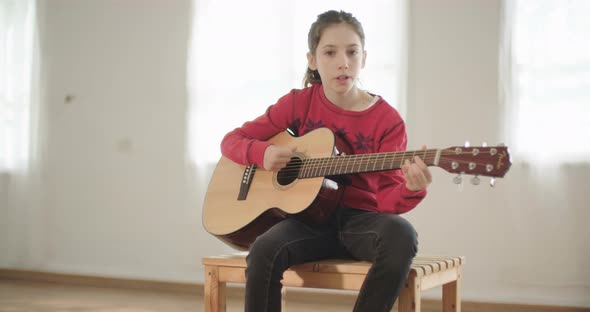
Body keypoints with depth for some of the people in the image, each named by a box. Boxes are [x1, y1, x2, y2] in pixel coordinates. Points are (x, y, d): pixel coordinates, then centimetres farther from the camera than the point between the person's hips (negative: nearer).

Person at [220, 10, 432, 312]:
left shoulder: (387, 120, -3)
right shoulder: (299, 103, 3)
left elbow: (386, 198, -8)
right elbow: (232, 140, 9)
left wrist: (411, 189, -32)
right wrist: (263, 153, -13)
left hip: (359, 219, 0)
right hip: (309, 217, 1)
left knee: (400, 234, -36)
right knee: (264, 250, -33)